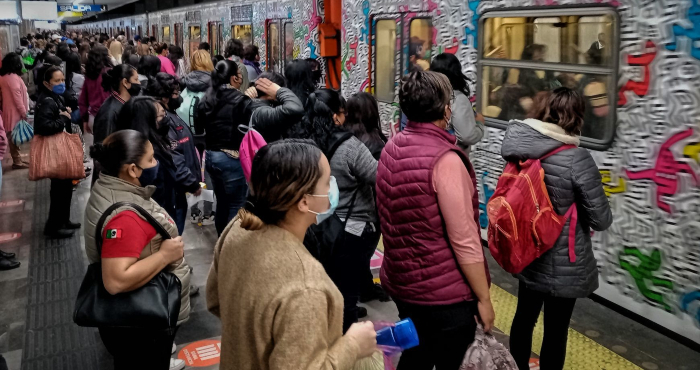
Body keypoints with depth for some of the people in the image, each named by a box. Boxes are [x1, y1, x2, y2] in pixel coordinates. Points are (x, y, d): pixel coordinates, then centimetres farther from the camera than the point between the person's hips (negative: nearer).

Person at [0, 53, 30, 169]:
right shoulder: (13, 77, -18)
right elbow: (17, 98, -20)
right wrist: (24, 112, -14)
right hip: (15, 112, -9)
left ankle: (17, 159, 21)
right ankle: (17, 161, 2)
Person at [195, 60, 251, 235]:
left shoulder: (206, 100, 7)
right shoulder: (241, 101, -15)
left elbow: (198, 129, 13)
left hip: (211, 156, 8)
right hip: (232, 158, -8)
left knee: (222, 202, 20)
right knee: (236, 204, 3)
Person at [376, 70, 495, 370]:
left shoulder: (390, 150, 3)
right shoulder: (445, 159, -22)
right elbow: (464, 240, -22)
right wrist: (483, 298, -12)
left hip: (401, 283, 7)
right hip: (445, 292, -7)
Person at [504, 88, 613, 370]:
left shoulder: (518, 149, -7)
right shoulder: (577, 160, -24)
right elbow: (601, 220, -16)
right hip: (563, 267, -6)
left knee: (524, 317, 23)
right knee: (555, 330, 12)